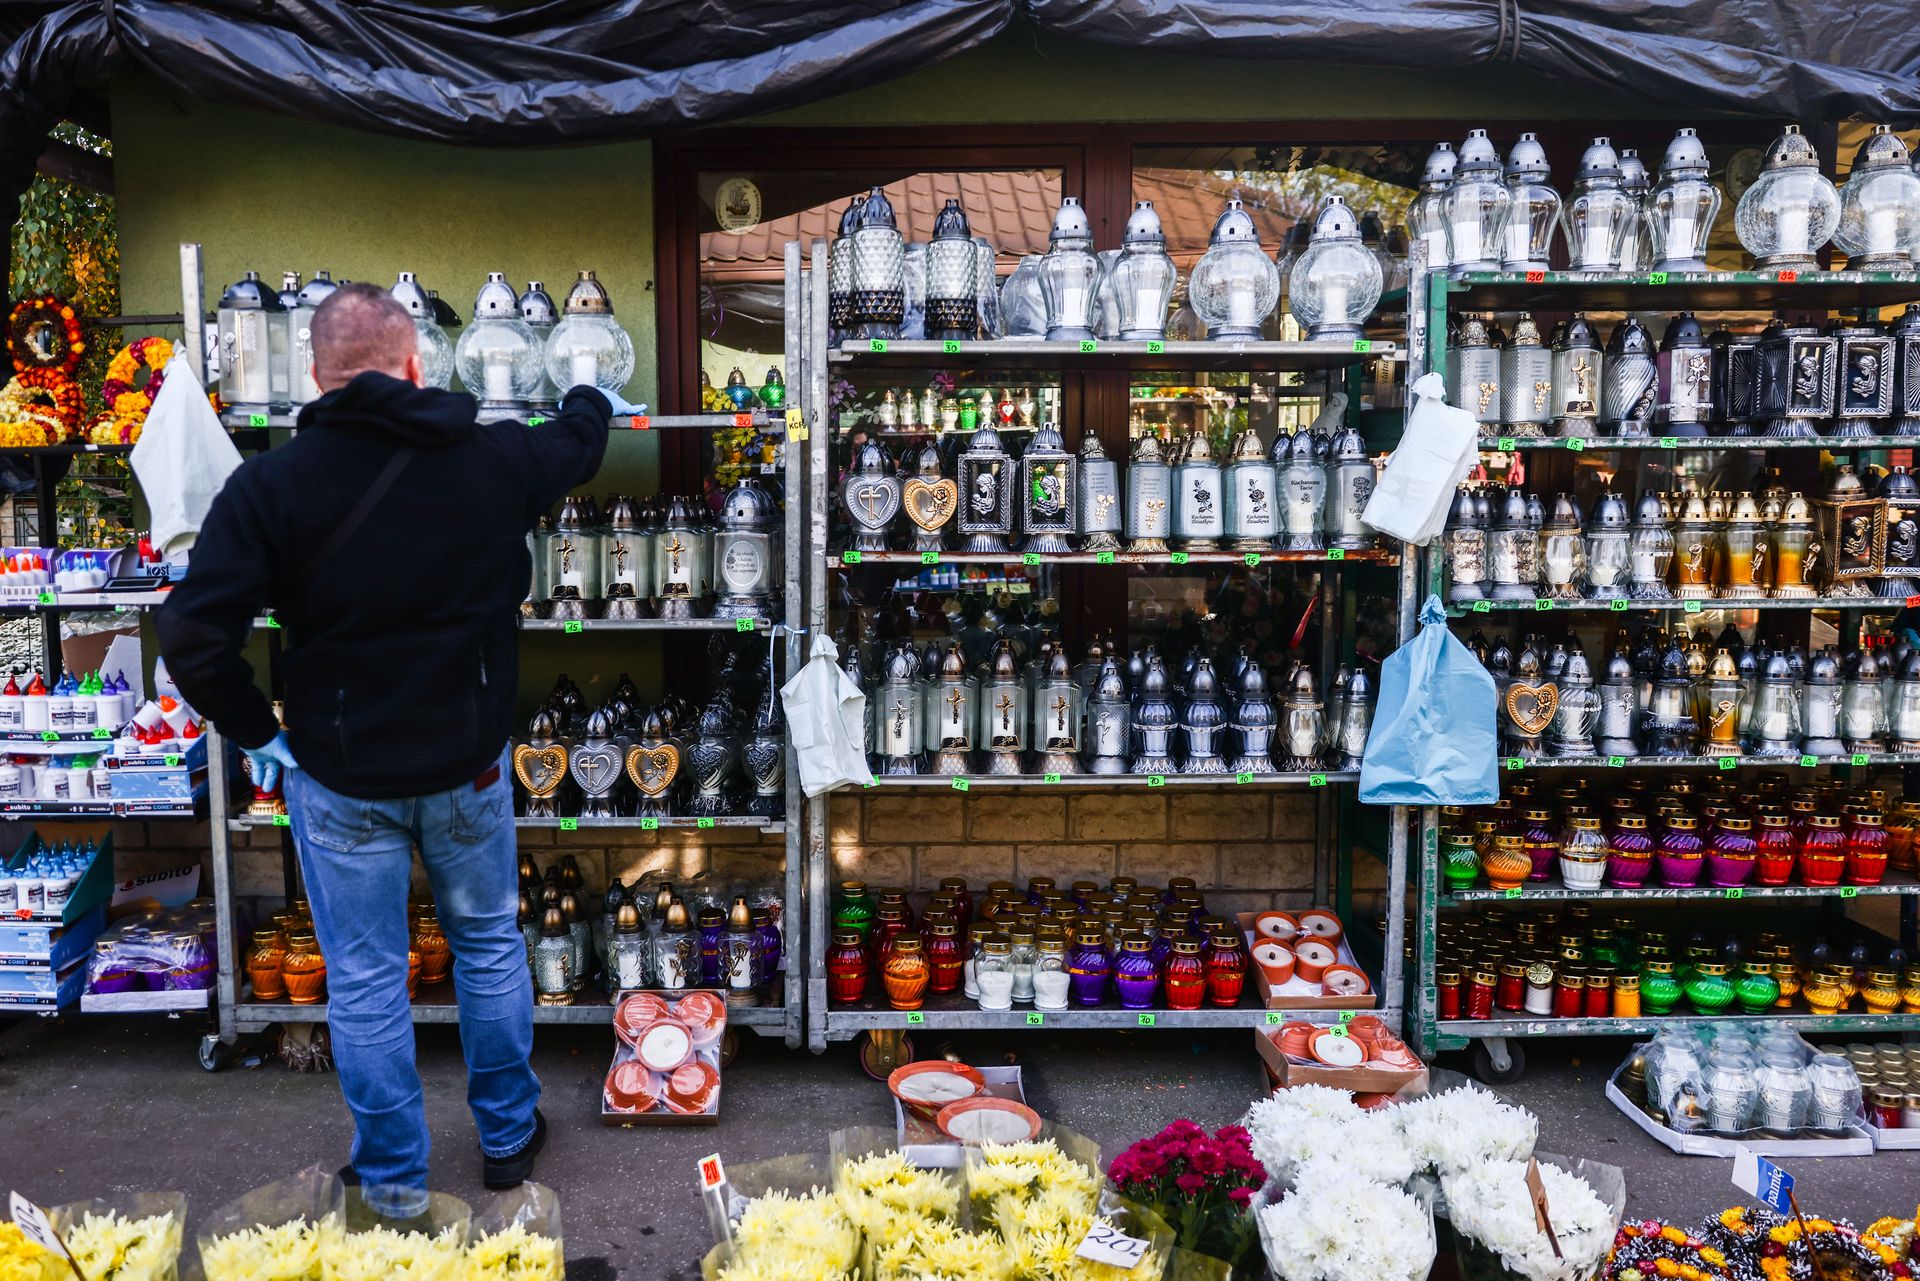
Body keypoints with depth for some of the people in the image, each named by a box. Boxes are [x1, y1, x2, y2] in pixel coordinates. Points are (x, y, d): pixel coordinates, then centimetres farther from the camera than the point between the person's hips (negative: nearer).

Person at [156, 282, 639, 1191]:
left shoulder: (268, 485, -14)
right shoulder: (494, 458, -7)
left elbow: (191, 636, -18)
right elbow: (574, 444, 15)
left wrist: (255, 733, -2)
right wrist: (594, 399, 38)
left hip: (341, 776, -2)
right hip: (469, 763, 2)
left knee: (364, 981, 14)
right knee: (489, 946, 21)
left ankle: (393, 1181, 29)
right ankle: (508, 1135, 37)